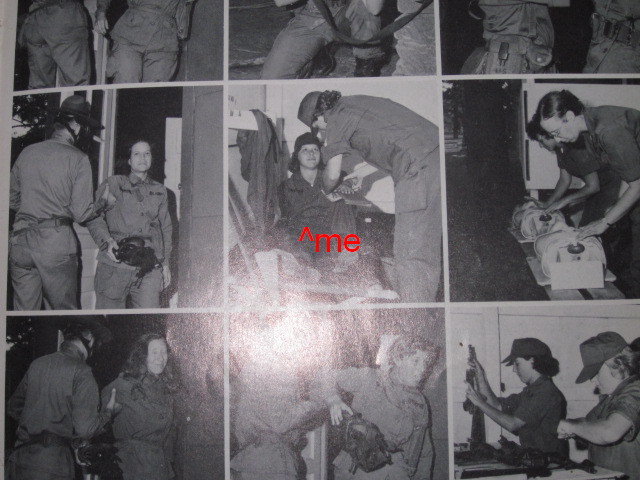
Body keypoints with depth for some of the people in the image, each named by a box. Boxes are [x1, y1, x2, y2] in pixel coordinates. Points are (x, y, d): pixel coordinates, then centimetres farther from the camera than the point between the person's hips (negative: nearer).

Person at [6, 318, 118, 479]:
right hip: (52, 464, -6)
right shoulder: (82, 372, -12)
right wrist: (108, 411, 2)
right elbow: (85, 429, -16)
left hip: (19, 458, 6)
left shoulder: (37, 364, 7)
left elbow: (13, 408, 18)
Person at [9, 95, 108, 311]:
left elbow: (11, 200, 15)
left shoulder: (27, 153, 8)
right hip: (57, 243, -4)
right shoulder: (78, 159, -7)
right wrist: (103, 200, 9)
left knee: (24, 311, 12)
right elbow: (80, 214, -9)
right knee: (64, 310, 9)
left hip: (20, 241, 5)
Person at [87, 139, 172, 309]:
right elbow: (94, 216, 2)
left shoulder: (159, 190, 20)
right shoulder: (113, 184, 10)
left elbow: (165, 228, 23)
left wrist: (165, 263, 18)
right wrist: (106, 241, -15)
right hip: (115, 263, -2)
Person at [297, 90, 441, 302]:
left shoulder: (337, 118, 2)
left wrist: (326, 192, 28)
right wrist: (364, 172, 40)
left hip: (419, 165, -9)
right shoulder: (359, 102, 27)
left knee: (409, 254, -9)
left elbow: (333, 175, 7)